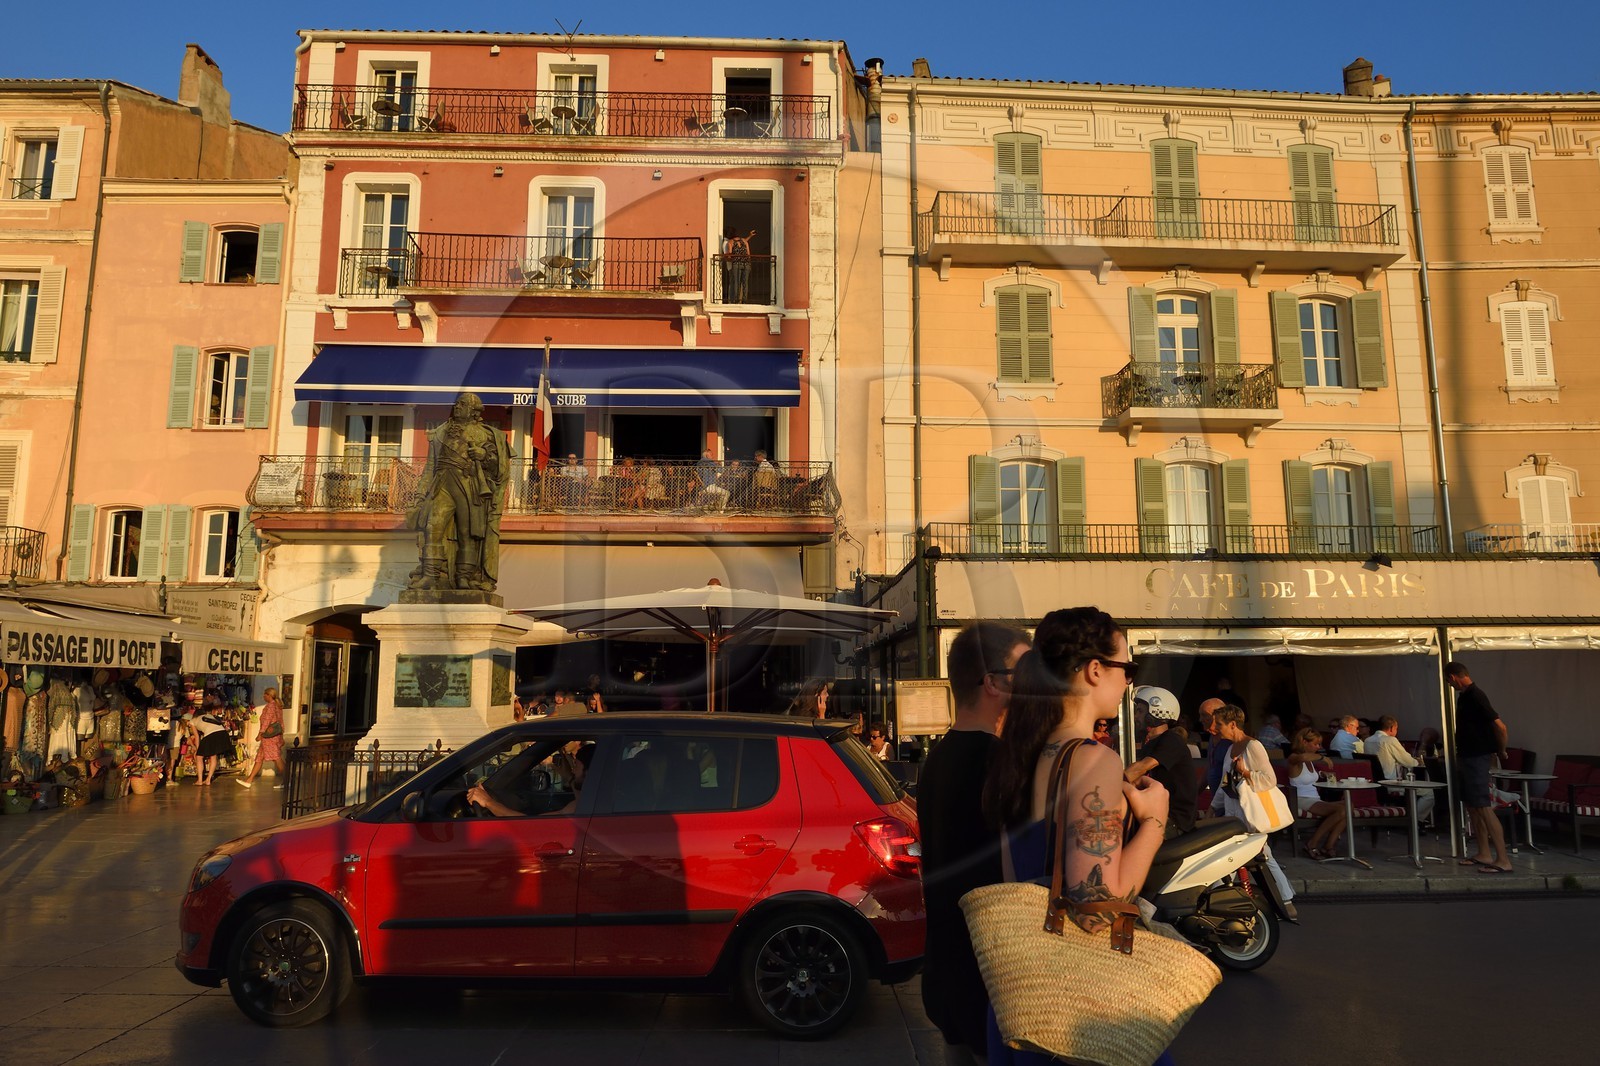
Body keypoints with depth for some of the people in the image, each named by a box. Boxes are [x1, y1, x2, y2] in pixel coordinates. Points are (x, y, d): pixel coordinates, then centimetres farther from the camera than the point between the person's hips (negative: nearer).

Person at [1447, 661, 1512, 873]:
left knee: (1483, 808, -10)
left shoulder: (1475, 696, -18)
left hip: (1477, 759, -10)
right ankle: (1484, 854, 21)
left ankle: (1503, 860, -8)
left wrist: (1501, 751, -8)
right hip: (1466, 758, 10)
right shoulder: (1464, 696, 11)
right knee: (1472, 807, 13)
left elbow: (1500, 726, -23)